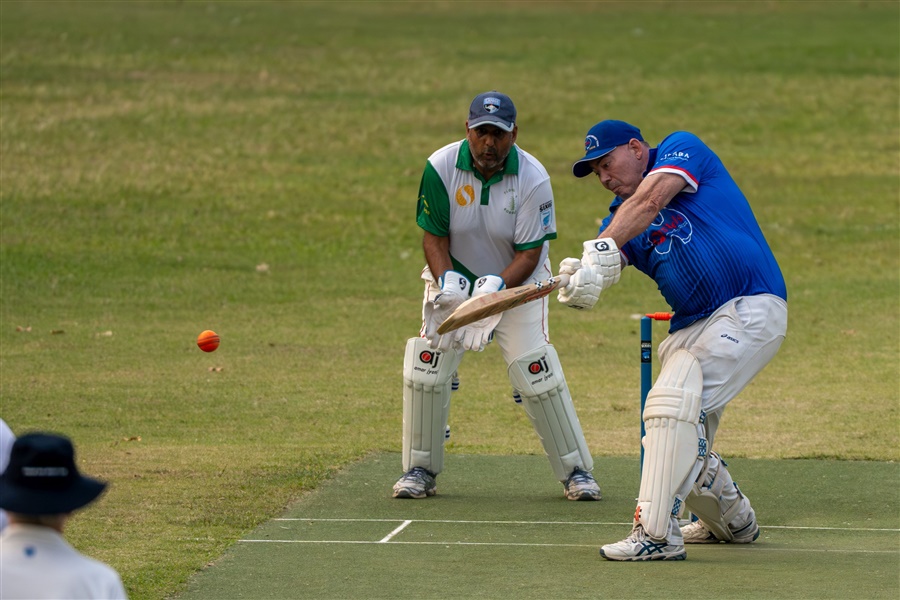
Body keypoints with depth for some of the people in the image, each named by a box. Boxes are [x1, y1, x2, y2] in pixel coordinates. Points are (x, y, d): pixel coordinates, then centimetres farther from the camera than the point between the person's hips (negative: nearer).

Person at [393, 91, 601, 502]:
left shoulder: (533, 178, -21)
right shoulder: (441, 168, -17)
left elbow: (529, 253, -18)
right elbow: (434, 236, -11)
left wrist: (498, 285, -36)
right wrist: (446, 280, -29)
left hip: (516, 282, -2)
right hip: (454, 278, 2)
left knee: (536, 372, -13)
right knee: (426, 368, -9)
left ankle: (576, 470, 1)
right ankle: (419, 469, 7)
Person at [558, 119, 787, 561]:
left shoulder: (682, 148, -1)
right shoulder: (619, 216, 15)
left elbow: (650, 200, -21)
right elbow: (605, 265, -6)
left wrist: (603, 248, -33)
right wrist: (583, 279, -30)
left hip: (750, 309, -9)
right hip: (691, 325, 9)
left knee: (674, 401, -23)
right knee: (682, 444, 11)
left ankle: (657, 533, -26)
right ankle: (733, 521, 38)